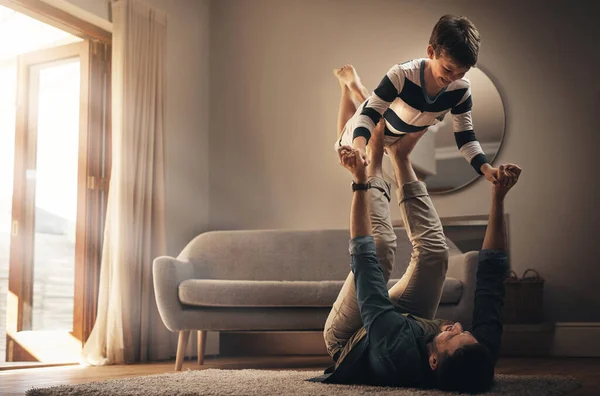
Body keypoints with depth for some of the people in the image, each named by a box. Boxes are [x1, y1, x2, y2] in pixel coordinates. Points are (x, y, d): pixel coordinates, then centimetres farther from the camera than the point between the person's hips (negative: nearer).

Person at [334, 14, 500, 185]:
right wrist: (359, 147, -63)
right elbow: (370, 114, -42)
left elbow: (465, 137, -25)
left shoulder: (461, 90, -32)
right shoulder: (402, 75, -45)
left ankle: (355, 85, 42)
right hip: (374, 124, -4)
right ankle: (348, 83, 37)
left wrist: (485, 167, -42)